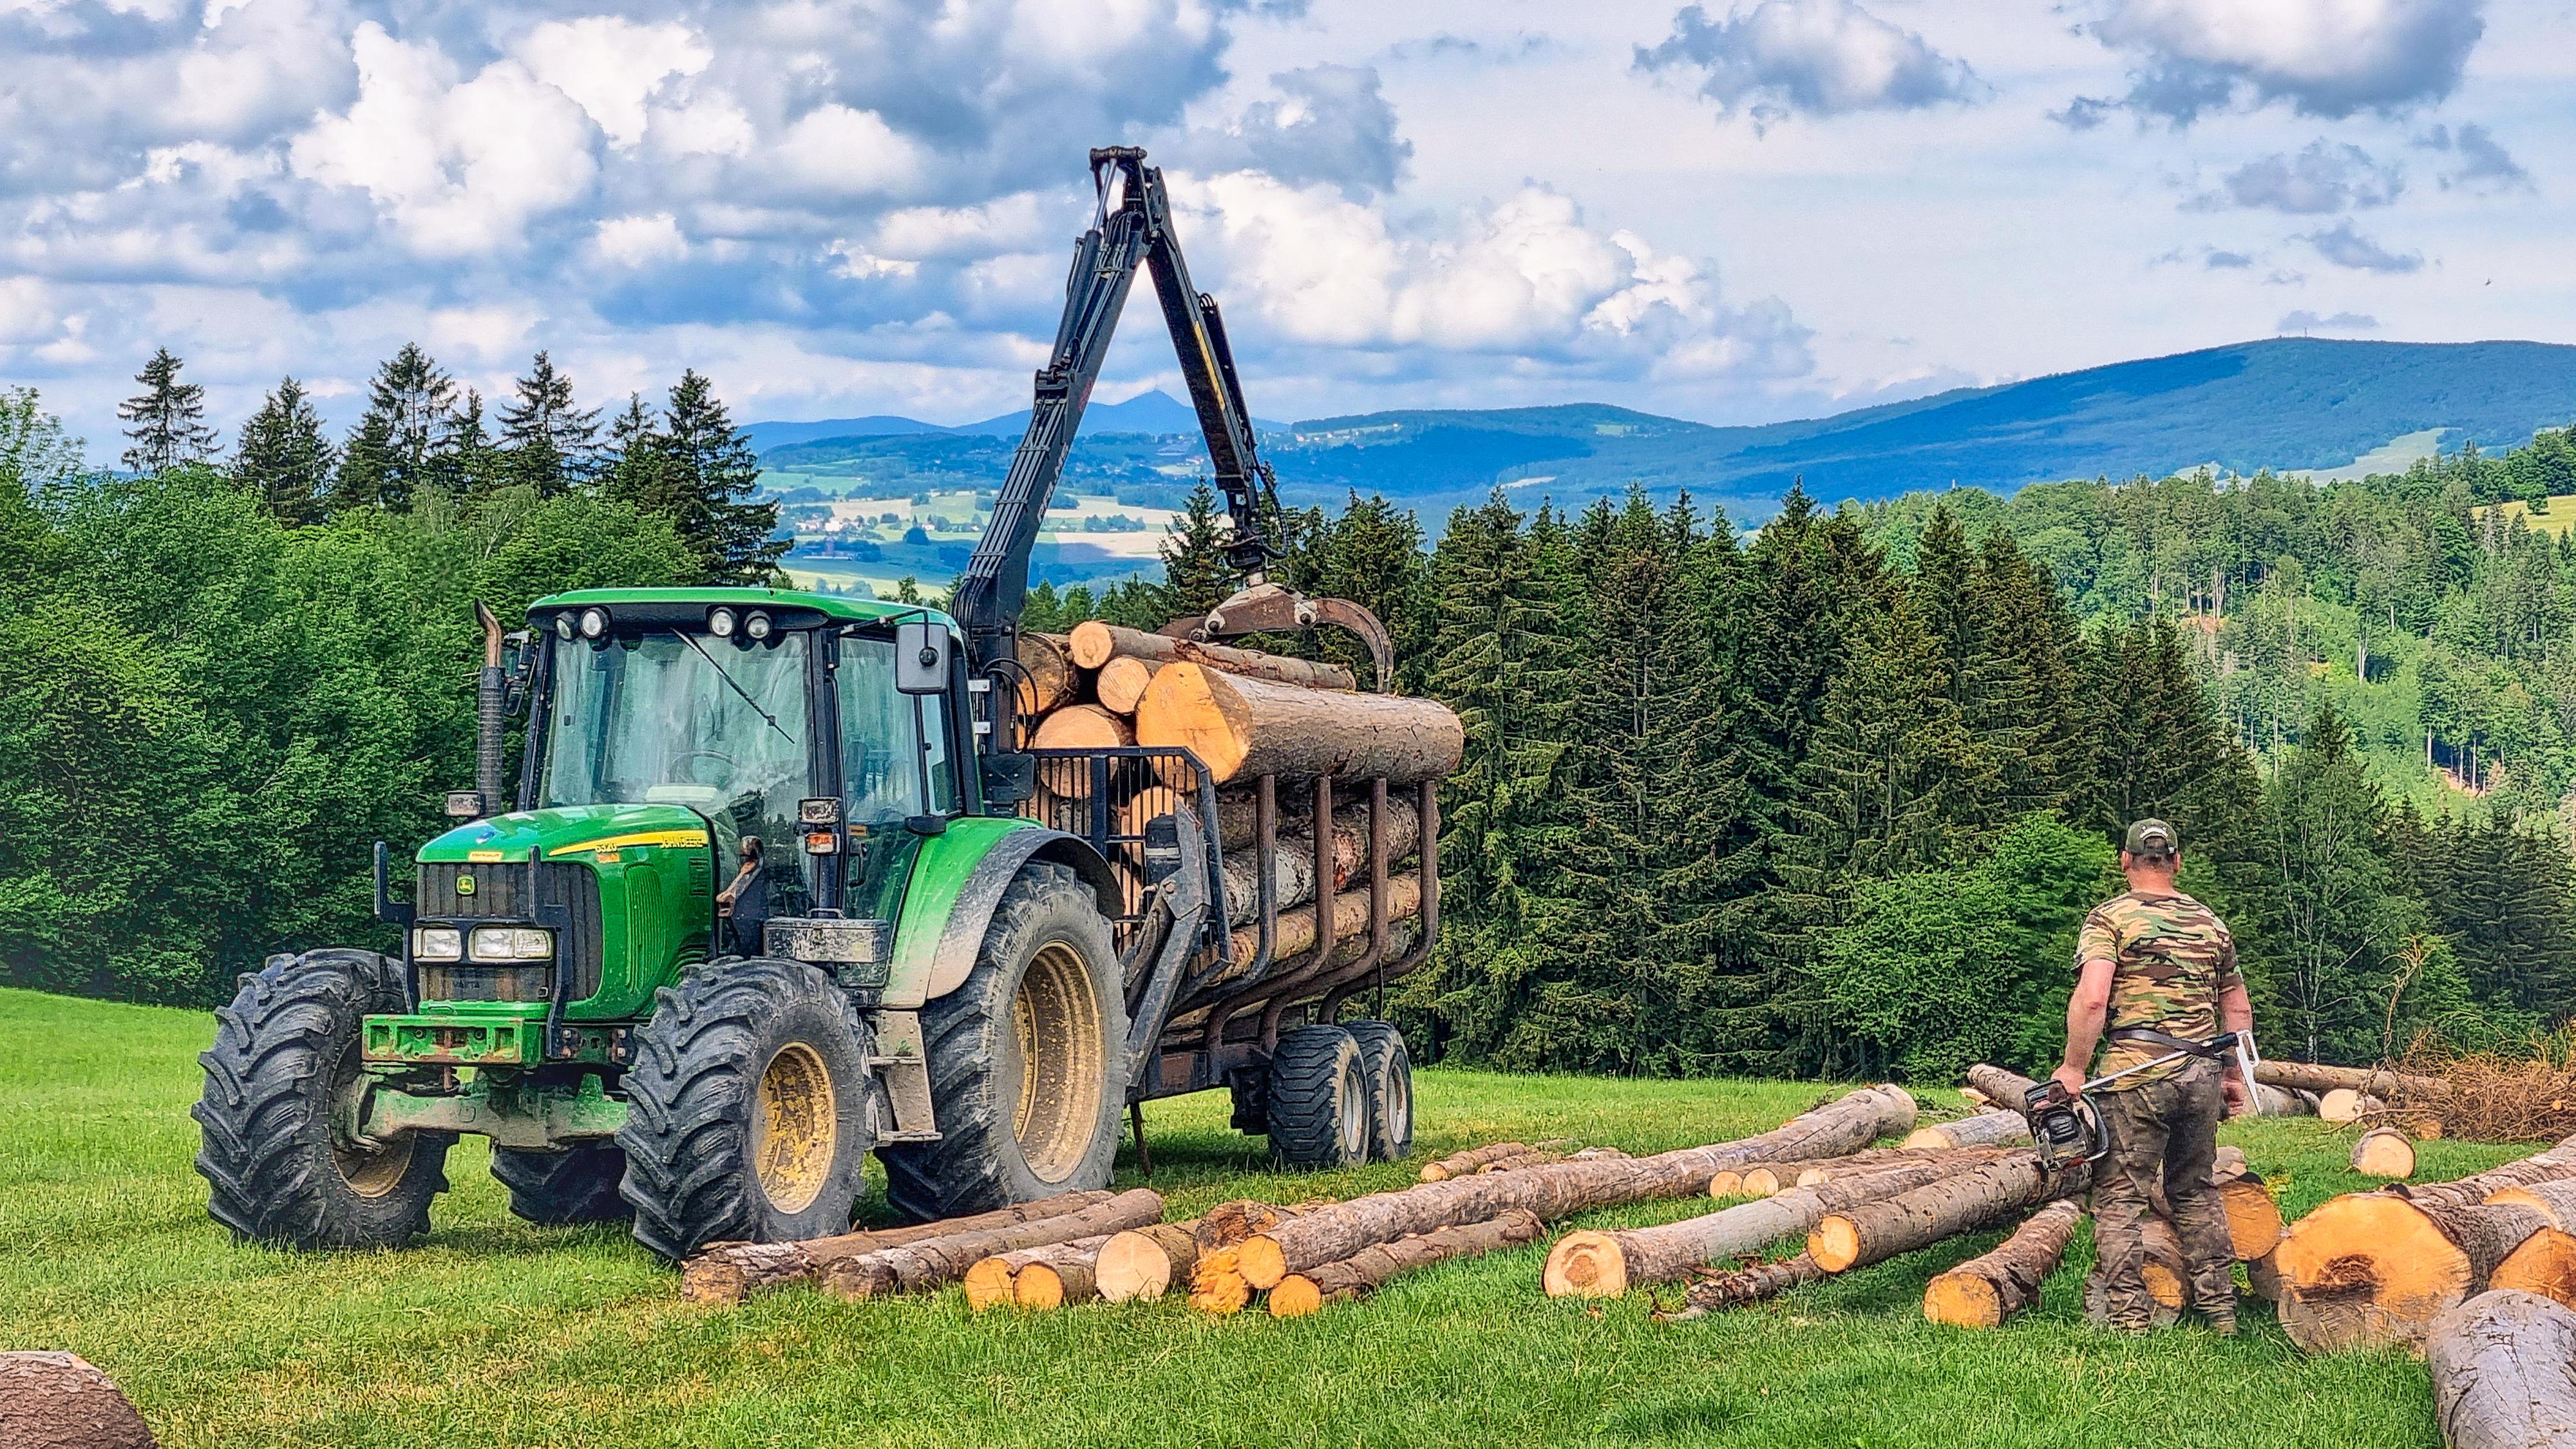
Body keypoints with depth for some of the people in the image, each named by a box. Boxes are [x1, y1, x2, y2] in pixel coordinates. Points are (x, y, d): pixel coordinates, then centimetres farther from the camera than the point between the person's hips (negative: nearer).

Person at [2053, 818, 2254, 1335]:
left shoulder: (2110, 918, -2)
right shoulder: (2210, 923, 14)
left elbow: (2091, 999, -15)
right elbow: (2238, 1009, 19)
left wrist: (2073, 1069, -8)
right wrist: (2233, 1075, 28)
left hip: (2135, 1072, -5)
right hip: (2202, 1075, 5)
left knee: (2120, 1199, 1)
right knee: (2196, 1192, 19)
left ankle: (2129, 1320, -3)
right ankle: (2219, 1309, 21)